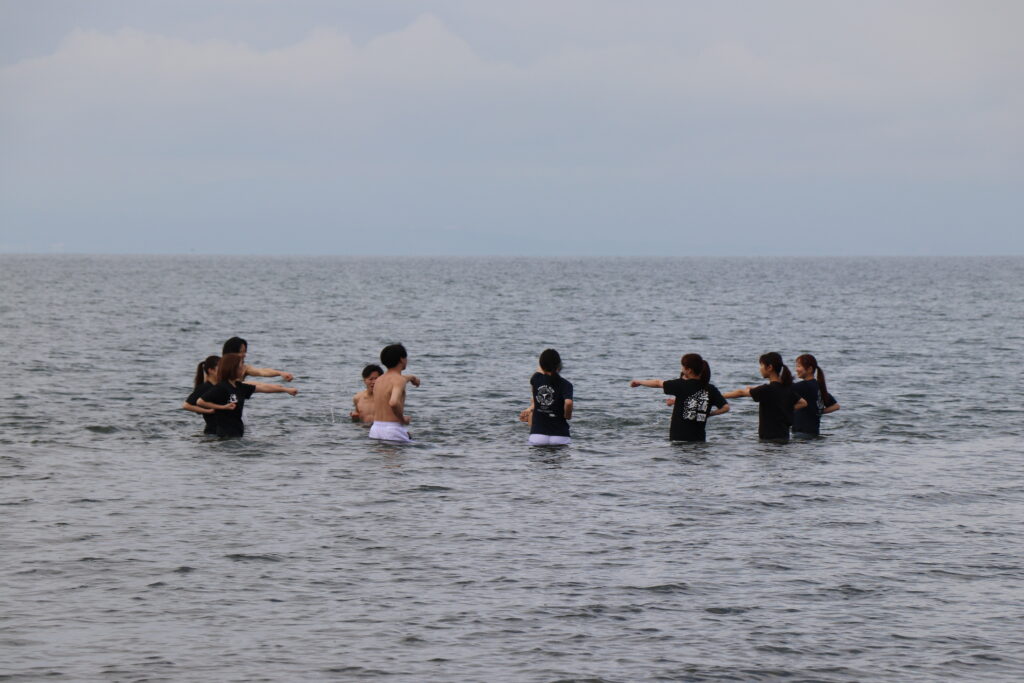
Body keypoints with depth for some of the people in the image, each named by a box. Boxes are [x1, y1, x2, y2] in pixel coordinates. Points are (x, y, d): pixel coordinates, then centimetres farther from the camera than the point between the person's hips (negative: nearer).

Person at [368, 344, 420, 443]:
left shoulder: (379, 380, 16)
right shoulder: (399, 380, -11)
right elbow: (393, 403, -30)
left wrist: (412, 377, 60)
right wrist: (403, 419, -12)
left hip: (375, 430, 8)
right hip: (393, 431, -8)